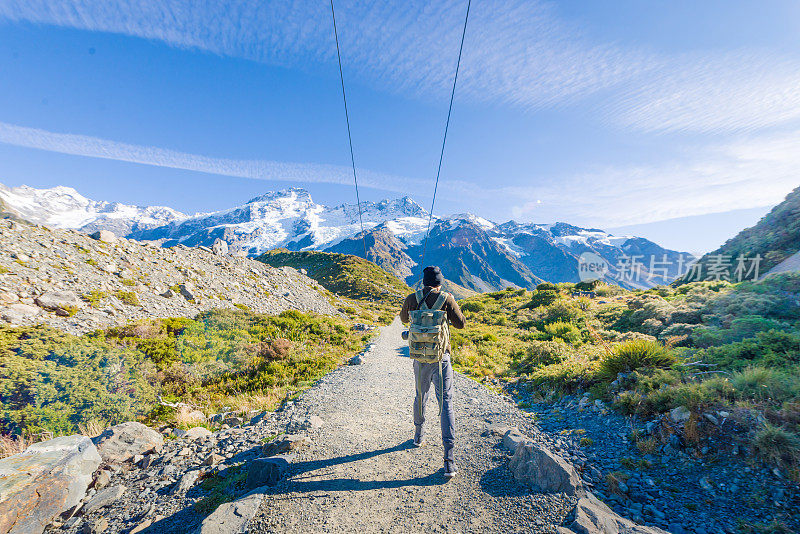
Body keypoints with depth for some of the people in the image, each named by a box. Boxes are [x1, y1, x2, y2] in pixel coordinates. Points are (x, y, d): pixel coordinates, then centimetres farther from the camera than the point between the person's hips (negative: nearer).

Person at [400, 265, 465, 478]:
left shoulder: (411, 299, -3)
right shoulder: (446, 299, -10)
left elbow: (404, 319, 16)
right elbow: (461, 323, 0)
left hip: (420, 358, 3)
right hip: (441, 358, -3)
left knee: (421, 396, 25)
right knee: (445, 403, 2)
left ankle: (418, 435, 45)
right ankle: (449, 458, 0)